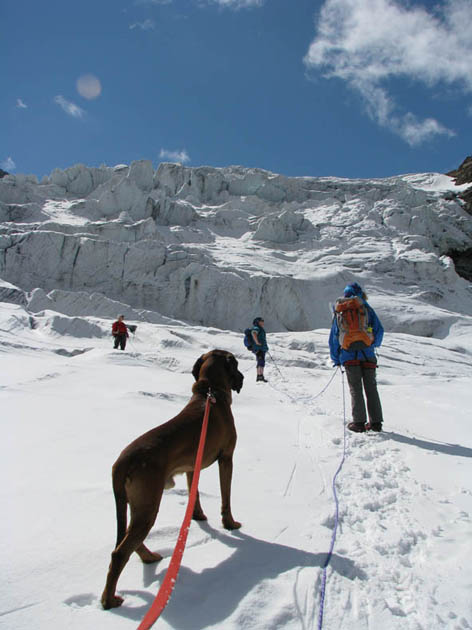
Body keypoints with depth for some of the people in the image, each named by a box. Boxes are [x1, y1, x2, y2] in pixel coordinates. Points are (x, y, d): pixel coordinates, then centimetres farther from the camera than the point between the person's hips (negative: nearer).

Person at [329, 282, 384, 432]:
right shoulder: (367, 308, 8)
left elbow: (333, 336, 8)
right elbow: (379, 330, 8)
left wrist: (336, 359, 14)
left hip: (349, 355, -1)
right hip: (367, 354, 1)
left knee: (356, 389, 3)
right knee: (371, 388, 8)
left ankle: (359, 422, -2)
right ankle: (376, 422, 9)